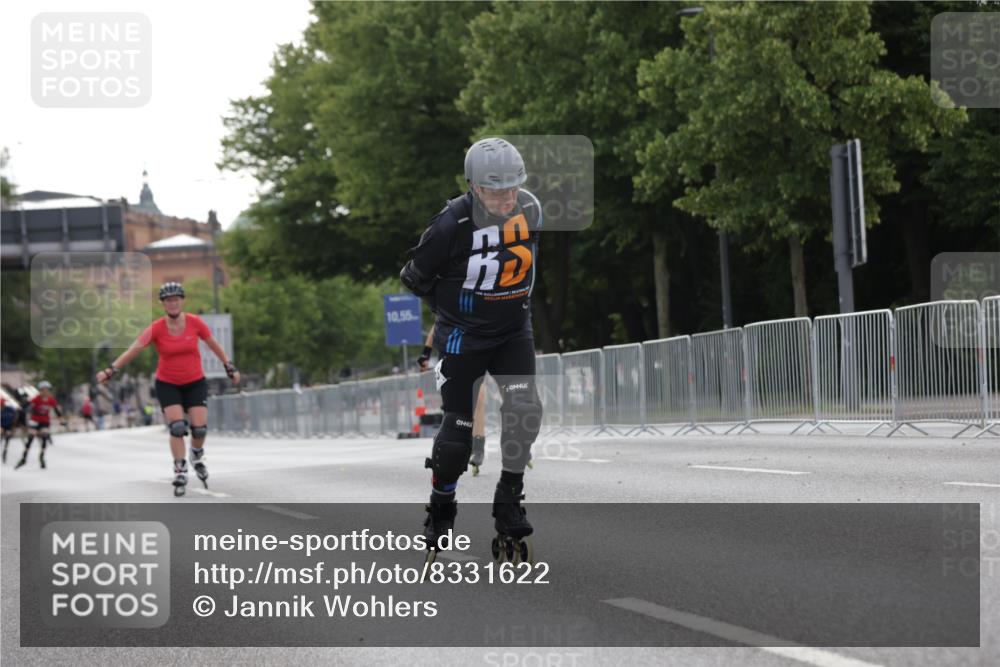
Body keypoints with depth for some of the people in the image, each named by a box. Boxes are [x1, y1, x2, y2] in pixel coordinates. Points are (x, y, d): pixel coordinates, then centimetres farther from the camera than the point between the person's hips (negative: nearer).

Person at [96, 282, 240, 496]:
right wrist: (110, 370, -24)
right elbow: (133, 349, -18)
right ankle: (180, 472, -2)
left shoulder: (195, 323, -10)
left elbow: (214, 345, 4)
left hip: (195, 382, 1)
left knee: (200, 428, -8)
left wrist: (230, 368, 10)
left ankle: (197, 456, 25)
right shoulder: (156, 328, -15)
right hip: (167, 384, -1)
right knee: (177, 427, -15)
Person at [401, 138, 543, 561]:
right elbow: (415, 277, -7)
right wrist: (451, 308, 3)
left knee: (524, 407, -18)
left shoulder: (530, 211, -6)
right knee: (458, 427, 0)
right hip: (463, 336, -4)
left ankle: (509, 500, -3)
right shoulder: (453, 224, -22)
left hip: (514, 331, 4)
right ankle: (441, 506, 24)